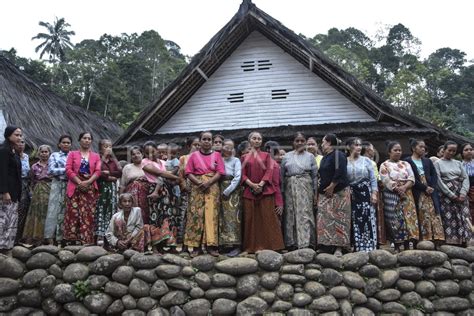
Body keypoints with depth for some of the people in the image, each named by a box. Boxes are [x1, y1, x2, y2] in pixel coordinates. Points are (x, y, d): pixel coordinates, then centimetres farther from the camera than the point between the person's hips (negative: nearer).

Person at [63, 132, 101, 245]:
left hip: (90, 188, 1)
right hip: (75, 188, -1)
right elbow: (68, 169, 1)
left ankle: (86, 241, -2)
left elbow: (97, 171, 4)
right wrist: (79, 182, -11)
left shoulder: (96, 156, 16)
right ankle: (71, 239, -4)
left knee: (88, 215, -3)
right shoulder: (72, 154, 13)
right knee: (73, 214, -7)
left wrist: (87, 182, -12)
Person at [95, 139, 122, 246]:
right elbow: (98, 173, -11)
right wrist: (110, 177, -6)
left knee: (111, 211, 0)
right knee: (100, 211, -8)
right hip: (101, 187, -5)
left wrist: (108, 173, -6)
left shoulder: (113, 160, 18)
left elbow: (120, 172, 4)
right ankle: (100, 235, -10)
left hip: (112, 187, 5)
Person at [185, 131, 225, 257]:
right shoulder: (194, 155, 10)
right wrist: (199, 182, -12)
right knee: (196, 215, -4)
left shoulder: (217, 155, 9)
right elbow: (189, 172, 4)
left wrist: (208, 183, -13)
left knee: (211, 214, -5)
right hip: (197, 187, 0)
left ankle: (211, 245, -2)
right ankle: (196, 246, -1)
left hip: (212, 187, 0)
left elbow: (220, 172, 0)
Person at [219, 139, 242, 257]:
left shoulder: (236, 160, 6)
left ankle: (234, 245, -10)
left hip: (232, 191, -3)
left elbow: (237, 177, -5)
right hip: (220, 191, 4)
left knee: (232, 216, -9)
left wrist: (227, 191, -12)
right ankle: (223, 243, 7)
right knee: (221, 217, 2)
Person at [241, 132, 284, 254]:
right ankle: (252, 247, 4)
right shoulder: (244, 157, 14)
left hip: (265, 190, -1)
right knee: (251, 219, -1)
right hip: (249, 191, 1)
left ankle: (269, 245, -1)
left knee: (267, 218, -4)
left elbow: (269, 171, 1)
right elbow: (242, 174, 4)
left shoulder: (266, 155, 13)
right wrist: (252, 185, -13)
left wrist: (261, 184, -15)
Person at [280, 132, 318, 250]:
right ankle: (292, 243, 7)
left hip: (305, 188, -1)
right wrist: (282, 192, 3)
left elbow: (315, 175, 7)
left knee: (305, 214, -9)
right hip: (290, 188, 2)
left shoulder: (310, 156, 8)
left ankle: (306, 243, -9)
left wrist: (315, 193, 2)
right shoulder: (287, 156, 10)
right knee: (290, 215, 1)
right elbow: (282, 175, 9)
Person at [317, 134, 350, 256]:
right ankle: (326, 245, 6)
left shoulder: (338, 155, -8)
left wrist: (331, 186, -17)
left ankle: (339, 247, -7)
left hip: (337, 193, -9)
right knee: (324, 221, 3)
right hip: (325, 194, 9)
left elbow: (340, 172, -19)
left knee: (337, 219, -8)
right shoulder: (324, 157, 20)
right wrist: (321, 187, 13)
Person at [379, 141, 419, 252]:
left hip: (406, 195, 4)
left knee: (408, 218, -3)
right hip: (391, 196, -3)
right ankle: (397, 247, 1)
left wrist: (404, 187, -13)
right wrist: (397, 189, -17)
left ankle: (407, 246, 1)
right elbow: (386, 181, -9)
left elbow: (411, 179, 4)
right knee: (395, 220, -5)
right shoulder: (384, 165, 3)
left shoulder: (406, 164, 15)